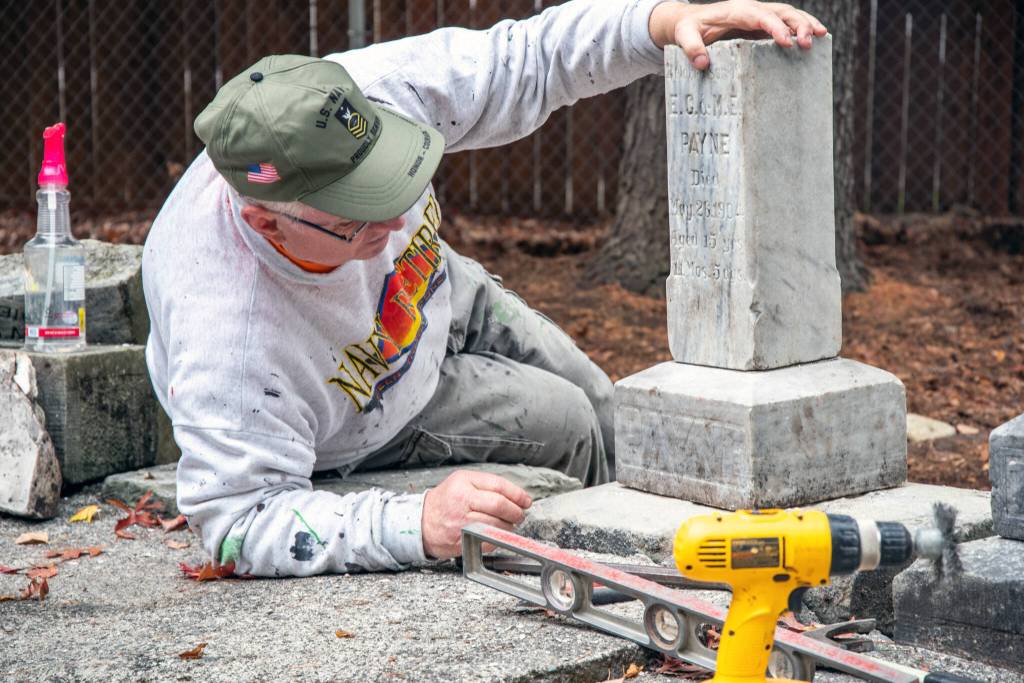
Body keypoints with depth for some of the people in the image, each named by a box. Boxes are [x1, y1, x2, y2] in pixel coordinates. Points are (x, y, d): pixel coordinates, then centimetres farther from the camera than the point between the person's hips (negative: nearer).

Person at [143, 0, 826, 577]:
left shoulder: (369, 96, -37)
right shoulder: (229, 343, -49)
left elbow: (524, 60, -24)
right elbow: (242, 522, -46)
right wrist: (416, 523, -58)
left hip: (431, 295, 5)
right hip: (348, 432, -5)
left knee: (596, 403, 14)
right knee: (561, 424, -8)